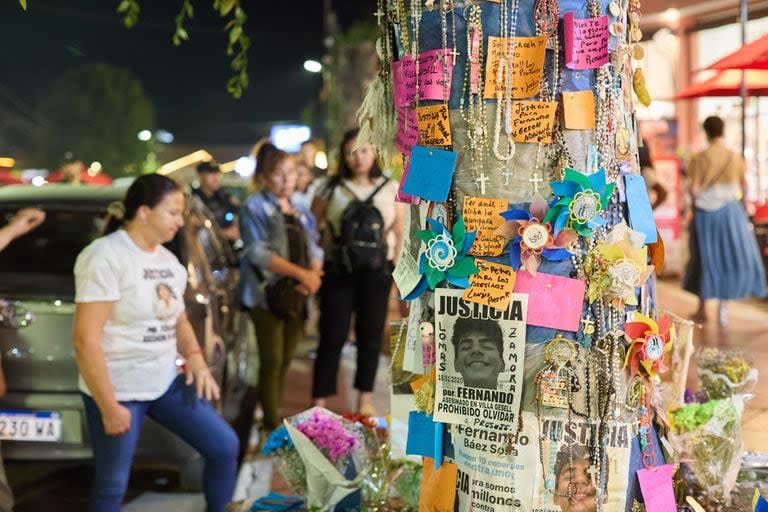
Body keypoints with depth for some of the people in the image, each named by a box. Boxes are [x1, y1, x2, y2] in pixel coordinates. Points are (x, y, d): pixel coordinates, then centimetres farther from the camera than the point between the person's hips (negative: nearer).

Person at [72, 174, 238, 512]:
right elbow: (85, 339, -20)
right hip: (118, 389, -7)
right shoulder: (105, 257, -17)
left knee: (224, 447, 5)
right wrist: (108, 406, -20)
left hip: (166, 382, 7)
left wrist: (195, 358, 1)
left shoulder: (168, 260, 8)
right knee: (112, 484, 2)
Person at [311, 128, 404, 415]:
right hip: (338, 271, -1)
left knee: (371, 335, 9)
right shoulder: (330, 188, 2)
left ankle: (365, 398, 23)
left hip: (377, 272, 2)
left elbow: (399, 232, 7)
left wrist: (396, 265, 0)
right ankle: (319, 402, 4)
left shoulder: (391, 188, 5)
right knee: (332, 336, -1)